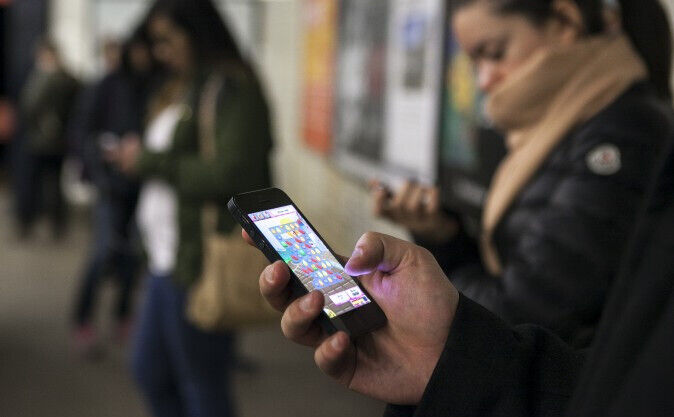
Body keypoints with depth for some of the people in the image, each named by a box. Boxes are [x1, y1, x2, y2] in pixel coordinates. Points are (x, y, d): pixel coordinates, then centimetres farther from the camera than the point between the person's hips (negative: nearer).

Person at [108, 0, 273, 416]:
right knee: (150, 370, 21)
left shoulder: (230, 89, -15)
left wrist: (150, 160, -16)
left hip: (202, 265, -10)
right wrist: (137, 159, 5)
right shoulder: (183, 88, 13)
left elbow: (229, 175, -24)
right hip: (169, 258, 10)